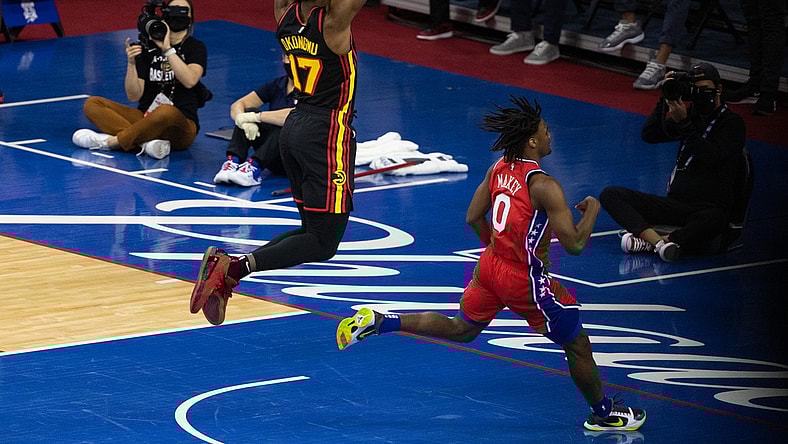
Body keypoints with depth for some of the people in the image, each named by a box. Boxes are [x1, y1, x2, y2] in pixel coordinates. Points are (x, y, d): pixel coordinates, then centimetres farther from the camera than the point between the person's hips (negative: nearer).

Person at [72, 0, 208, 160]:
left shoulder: (195, 47, 4)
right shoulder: (148, 47, 10)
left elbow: (190, 80, -17)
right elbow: (134, 96, 2)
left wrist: (167, 49, -20)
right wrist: (131, 63, -12)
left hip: (181, 126, -4)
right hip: (145, 118, 4)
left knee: (166, 112, -40)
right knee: (92, 104, -13)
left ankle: (111, 141, -26)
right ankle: (146, 143, -33)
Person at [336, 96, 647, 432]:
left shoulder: (499, 169, -2)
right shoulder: (544, 187, -26)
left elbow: (474, 218, 9)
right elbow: (574, 244, -25)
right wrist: (592, 211, -7)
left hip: (490, 265, 7)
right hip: (526, 280, -7)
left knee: (460, 329, 28)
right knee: (578, 346, 11)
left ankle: (377, 322, 15)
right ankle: (604, 414, 27)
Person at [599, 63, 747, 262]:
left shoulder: (732, 123, 1)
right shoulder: (692, 115, 18)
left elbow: (710, 156, -15)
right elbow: (649, 135, 8)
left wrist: (683, 123, -19)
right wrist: (666, 99, -1)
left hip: (709, 207, -6)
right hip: (675, 203, 6)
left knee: (713, 221, -44)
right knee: (610, 194, -12)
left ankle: (648, 241, -36)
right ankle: (656, 239, -35)